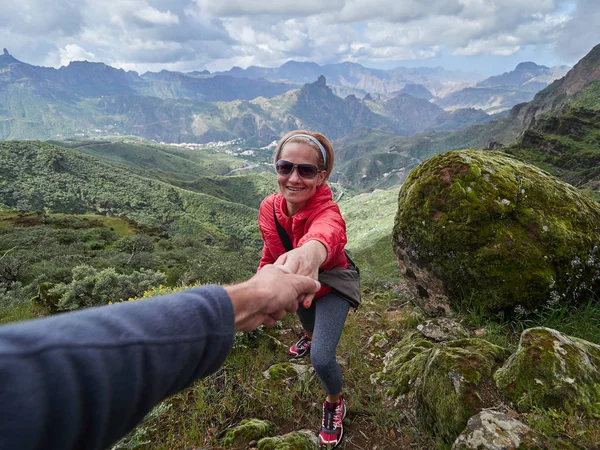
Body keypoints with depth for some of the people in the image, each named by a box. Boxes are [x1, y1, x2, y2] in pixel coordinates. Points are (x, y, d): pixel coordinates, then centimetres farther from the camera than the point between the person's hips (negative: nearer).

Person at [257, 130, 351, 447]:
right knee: (302, 312, 35)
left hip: (331, 287, -5)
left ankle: (335, 404, 24)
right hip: (295, 284, 6)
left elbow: (329, 232, -70)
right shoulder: (269, 208, -25)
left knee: (321, 359, -13)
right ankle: (309, 337, 76)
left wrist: (312, 250, -91)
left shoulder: (327, 211, -42)